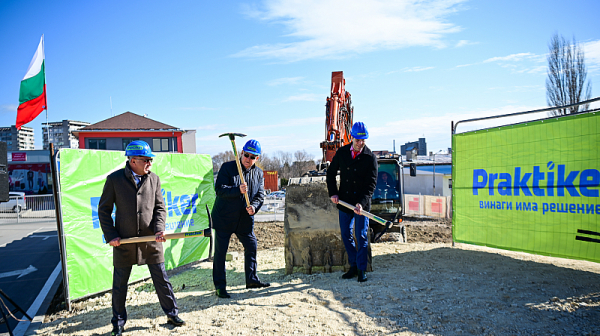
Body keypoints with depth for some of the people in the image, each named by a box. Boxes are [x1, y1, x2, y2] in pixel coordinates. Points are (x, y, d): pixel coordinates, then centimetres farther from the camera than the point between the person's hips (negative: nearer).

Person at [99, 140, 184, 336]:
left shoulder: (154, 179, 3)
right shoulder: (114, 179, -4)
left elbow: (160, 208, 4)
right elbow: (104, 210, 1)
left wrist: (159, 230, -12)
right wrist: (110, 236, -7)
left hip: (150, 240, 2)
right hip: (124, 241, -1)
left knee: (161, 279, 8)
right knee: (119, 284, 10)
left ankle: (172, 314, 24)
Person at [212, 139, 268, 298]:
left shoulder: (259, 173, 6)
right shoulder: (227, 168, -8)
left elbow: (260, 195, 3)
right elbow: (219, 189, -17)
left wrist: (254, 206, -18)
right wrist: (238, 190, -31)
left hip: (245, 220, 5)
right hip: (224, 218, -4)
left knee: (252, 247, 11)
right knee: (220, 251, -1)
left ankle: (251, 279, 28)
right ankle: (219, 286, 10)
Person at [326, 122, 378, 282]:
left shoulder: (370, 158, -8)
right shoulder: (341, 153, 1)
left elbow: (371, 184, -11)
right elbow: (331, 172, 13)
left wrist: (362, 203, -23)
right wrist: (333, 193, 1)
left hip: (362, 204, -3)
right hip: (344, 202, 4)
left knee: (361, 237, 0)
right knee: (346, 235, 10)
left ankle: (362, 270, 12)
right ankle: (353, 266, 24)